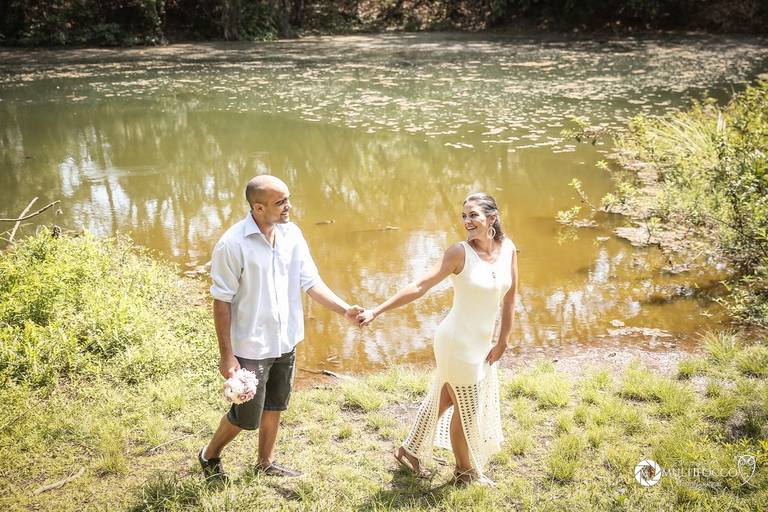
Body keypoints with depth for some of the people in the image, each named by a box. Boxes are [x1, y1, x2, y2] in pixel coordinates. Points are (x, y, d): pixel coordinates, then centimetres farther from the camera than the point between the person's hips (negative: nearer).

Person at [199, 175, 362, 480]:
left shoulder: (292, 234, -4)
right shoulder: (232, 245, -21)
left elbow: (311, 282, -2)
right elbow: (221, 302, -16)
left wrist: (344, 309, -16)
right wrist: (226, 355, -16)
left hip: (286, 342, 6)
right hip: (251, 348, -6)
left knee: (274, 407, 21)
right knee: (247, 416, 7)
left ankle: (266, 463, 42)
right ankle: (210, 456, 35)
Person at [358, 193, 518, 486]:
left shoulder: (508, 249, -1)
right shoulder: (459, 253, -16)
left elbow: (510, 298, 5)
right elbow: (420, 287, -19)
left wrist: (502, 342, 5)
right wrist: (376, 311, -24)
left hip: (482, 344, 6)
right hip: (457, 342, -6)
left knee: (445, 399, 21)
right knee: (466, 408, 11)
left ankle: (411, 451, 41)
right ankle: (466, 471, 35)